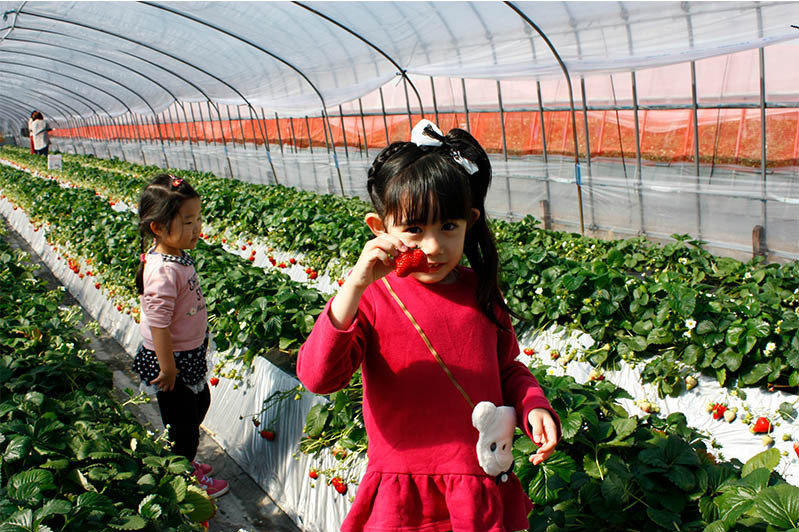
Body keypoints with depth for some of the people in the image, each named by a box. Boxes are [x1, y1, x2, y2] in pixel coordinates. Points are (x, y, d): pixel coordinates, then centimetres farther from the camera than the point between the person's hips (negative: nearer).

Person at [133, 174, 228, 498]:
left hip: (190, 355, 10)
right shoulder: (162, 272, -30)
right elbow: (158, 324, -28)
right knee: (181, 421, 8)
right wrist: (167, 368, -22)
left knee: (199, 403, 26)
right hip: (172, 361, -10)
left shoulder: (179, 256, 0)